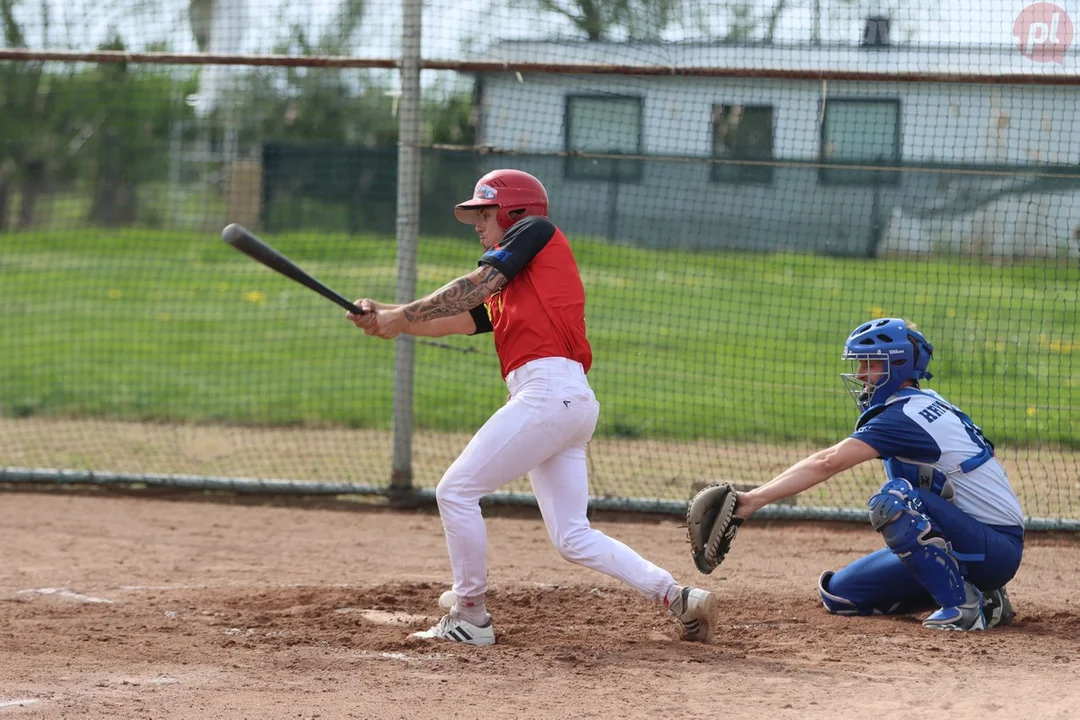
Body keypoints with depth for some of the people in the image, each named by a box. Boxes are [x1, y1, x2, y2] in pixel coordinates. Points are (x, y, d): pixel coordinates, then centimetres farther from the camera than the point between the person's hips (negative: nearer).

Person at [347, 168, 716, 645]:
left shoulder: (536, 230, 5)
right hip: (573, 403, 10)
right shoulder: (505, 289, 30)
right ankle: (677, 597, 3)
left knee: (456, 491, -5)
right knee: (573, 538, 7)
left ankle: (470, 618, 1)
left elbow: (475, 286, -5)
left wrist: (403, 315, -2)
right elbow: (456, 320, 22)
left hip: (548, 388, -10)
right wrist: (390, 319, 11)